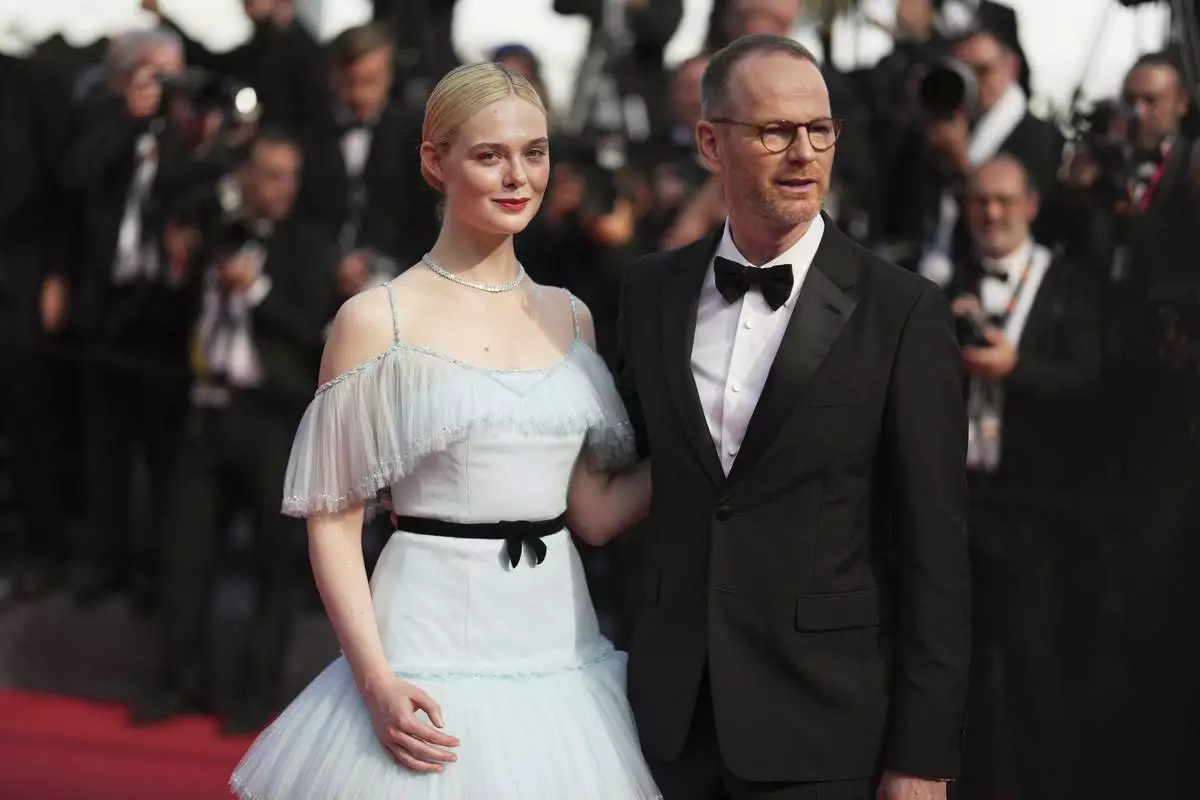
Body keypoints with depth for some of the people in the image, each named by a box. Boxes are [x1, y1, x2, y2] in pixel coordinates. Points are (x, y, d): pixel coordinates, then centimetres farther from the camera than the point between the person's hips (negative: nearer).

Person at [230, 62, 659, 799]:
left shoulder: (569, 317, 11)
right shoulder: (377, 319, -4)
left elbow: (595, 512, 12)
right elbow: (334, 518, -4)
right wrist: (377, 679, -15)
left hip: (558, 647, 5)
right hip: (432, 653, -4)